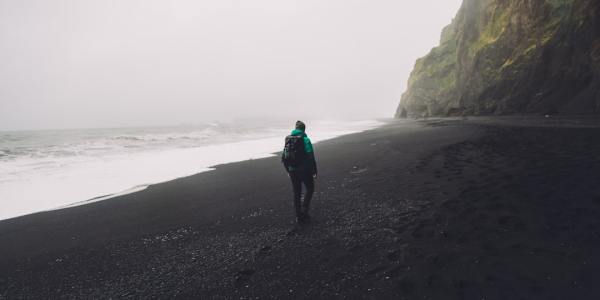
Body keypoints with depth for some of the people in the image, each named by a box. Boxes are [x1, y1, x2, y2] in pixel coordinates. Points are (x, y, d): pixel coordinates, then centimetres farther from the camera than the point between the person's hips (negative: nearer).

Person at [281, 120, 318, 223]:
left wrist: (288, 171, 20)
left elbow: (284, 158, 11)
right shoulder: (305, 139, -11)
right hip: (304, 170, -5)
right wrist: (314, 171, -8)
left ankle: (298, 216, 19)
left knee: (296, 193, 14)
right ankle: (304, 210, 5)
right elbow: (310, 157, -16)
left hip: (292, 171, 5)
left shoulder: (288, 140, 7)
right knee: (310, 189, 16)